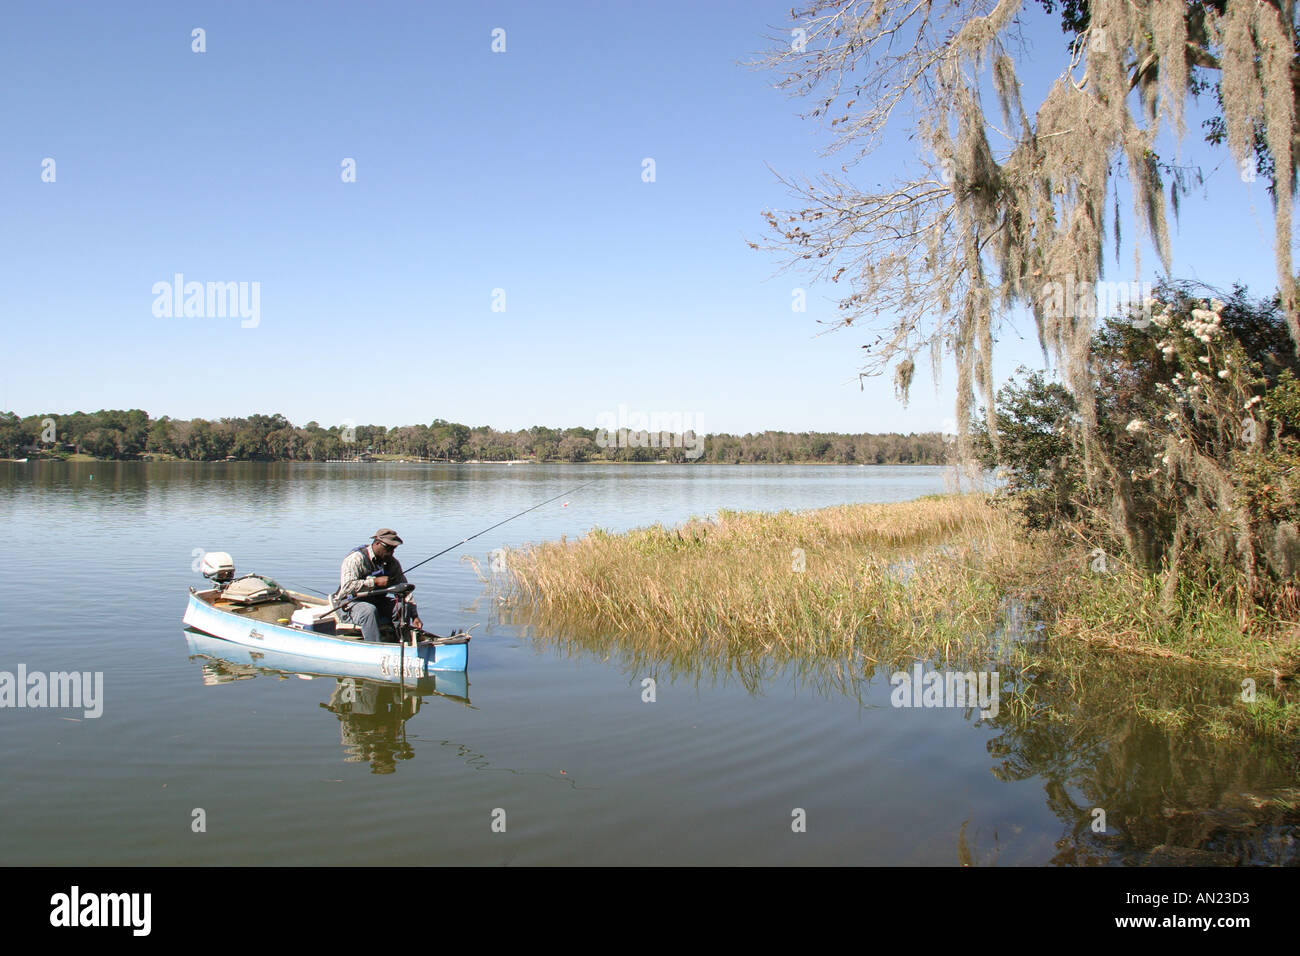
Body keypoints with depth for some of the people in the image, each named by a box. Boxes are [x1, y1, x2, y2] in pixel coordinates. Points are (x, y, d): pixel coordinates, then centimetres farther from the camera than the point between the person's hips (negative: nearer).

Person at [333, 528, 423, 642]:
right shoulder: (356, 559, -16)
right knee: (369, 611, -36)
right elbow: (347, 586, -28)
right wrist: (375, 582, -28)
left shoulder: (392, 563, 3)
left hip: (376, 603, 6)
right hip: (349, 604, -6)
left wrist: (414, 616, -10)